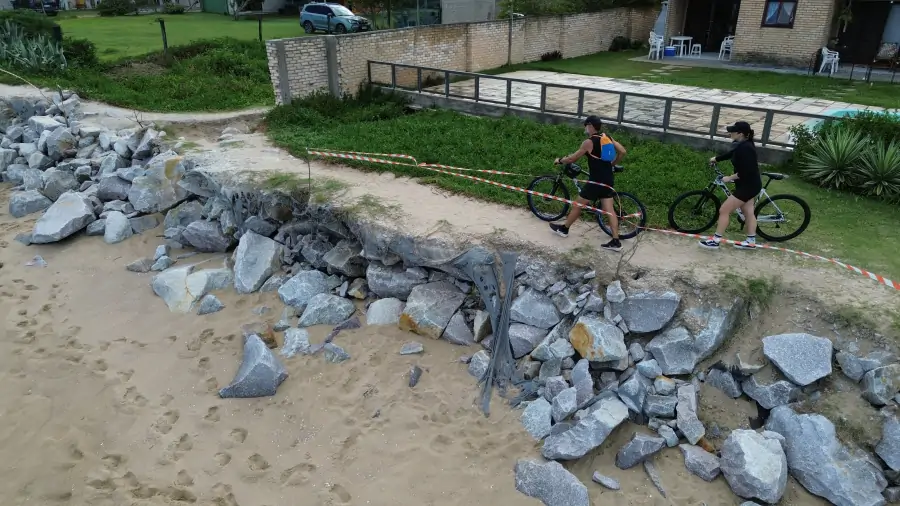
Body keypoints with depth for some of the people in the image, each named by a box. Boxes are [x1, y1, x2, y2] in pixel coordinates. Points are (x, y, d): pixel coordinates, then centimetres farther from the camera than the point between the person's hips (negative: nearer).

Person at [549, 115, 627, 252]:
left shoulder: (589, 142, -14)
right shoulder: (607, 137, 8)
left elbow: (572, 158, -9)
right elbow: (622, 151, 10)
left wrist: (560, 161, 9)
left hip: (596, 181, -7)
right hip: (608, 180, 7)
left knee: (577, 205, 10)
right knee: (609, 210, 6)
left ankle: (564, 229, 25)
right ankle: (616, 242, 3)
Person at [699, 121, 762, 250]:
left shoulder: (745, 148, -26)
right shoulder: (743, 145, 4)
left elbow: (746, 171, -30)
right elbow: (732, 154, 26)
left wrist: (730, 178, -19)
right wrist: (715, 159, 32)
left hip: (748, 186, -10)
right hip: (749, 184, 10)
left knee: (724, 211, -7)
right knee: (748, 212, 17)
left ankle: (715, 240, 0)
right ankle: (751, 241, 26)